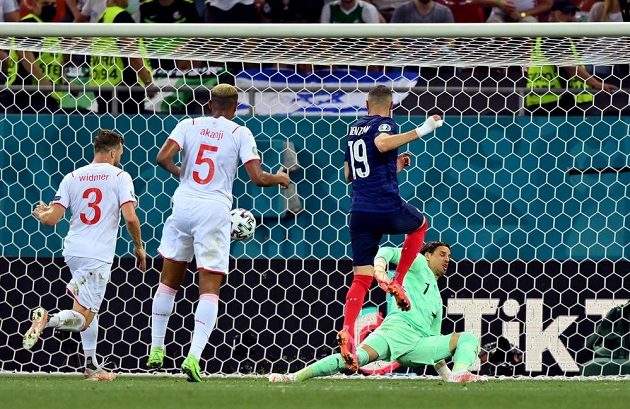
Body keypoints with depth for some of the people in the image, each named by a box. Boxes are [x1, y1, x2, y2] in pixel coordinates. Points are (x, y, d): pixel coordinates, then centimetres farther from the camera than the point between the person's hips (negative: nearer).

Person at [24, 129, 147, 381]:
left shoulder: (72, 178, 7)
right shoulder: (119, 176, -3)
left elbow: (52, 218, -1)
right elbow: (130, 218, -13)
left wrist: (40, 214, 23)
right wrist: (138, 247, 3)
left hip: (72, 251, 6)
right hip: (98, 256, -6)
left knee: (89, 307, 24)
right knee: (83, 318, -9)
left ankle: (92, 366, 25)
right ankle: (47, 320, -37)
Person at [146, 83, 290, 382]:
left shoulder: (190, 125, 4)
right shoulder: (240, 133, -1)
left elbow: (163, 158, -7)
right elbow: (257, 178, -7)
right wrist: (280, 178, 14)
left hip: (184, 204, 2)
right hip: (215, 211, -2)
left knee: (169, 280, 18)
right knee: (210, 288, -1)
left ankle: (156, 350, 21)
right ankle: (194, 356, -17)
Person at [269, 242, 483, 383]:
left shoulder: (437, 300, 37)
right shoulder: (418, 263, 21)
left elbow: (434, 344, 37)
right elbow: (388, 252, 4)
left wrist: (445, 372, 28)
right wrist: (380, 266, -19)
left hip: (419, 345, 6)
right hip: (399, 327, -6)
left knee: (469, 338, -6)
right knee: (360, 356, -31)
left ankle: (459, 375, -39)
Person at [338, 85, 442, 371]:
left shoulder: (354, 129, 19)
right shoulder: (385, 124, -3)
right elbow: (382, 143, -28)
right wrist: (419, 132, -24)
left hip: (360, 213, 6)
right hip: (387, 208, -6)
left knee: (361, 278, 4)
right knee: (420, 224, 29)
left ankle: (347, 331, -18)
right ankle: (397, 283, 18)